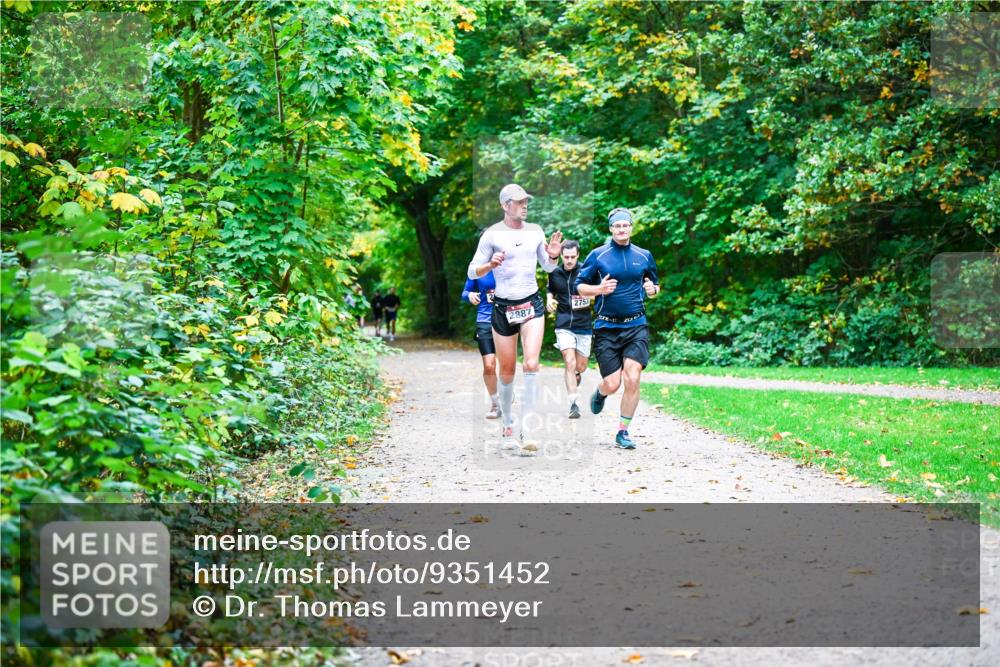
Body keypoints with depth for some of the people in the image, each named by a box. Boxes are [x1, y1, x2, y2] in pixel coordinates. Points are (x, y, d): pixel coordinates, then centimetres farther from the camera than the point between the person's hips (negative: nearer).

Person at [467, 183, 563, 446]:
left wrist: (553, 256, -5)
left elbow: (548, 267, 17)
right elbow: (472, 271, -4)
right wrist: (490, 265, -24)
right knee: (507, 371, 6)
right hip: (503, 307, -2)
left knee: (531, 364, -15)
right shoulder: (492, 234, -5)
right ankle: (507, 420, 30)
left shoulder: (535, 231, 6)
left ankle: (526, 430, -16)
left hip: (532, 305, 2)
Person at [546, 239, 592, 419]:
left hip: (583, 324, 0)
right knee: (570, 363, -15)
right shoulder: (555, 273, 4)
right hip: (564, 324, 0)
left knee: (580, 367, 8)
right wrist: (550, 300, 3)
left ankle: (575, 375, 46)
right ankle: (573, 404, -13)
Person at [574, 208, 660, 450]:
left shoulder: (644, 256, 9)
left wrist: (653, 289, -2)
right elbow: (580, 286, 4)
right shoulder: (598, 255, 1)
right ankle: (599, 392, 36)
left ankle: (623, 432, 3)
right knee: (612, 384, -4)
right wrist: (599, 289, -15)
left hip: (636, 326, 1)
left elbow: (655, 284, 22)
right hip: (606, 327, -1)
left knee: (632, 379, -12)